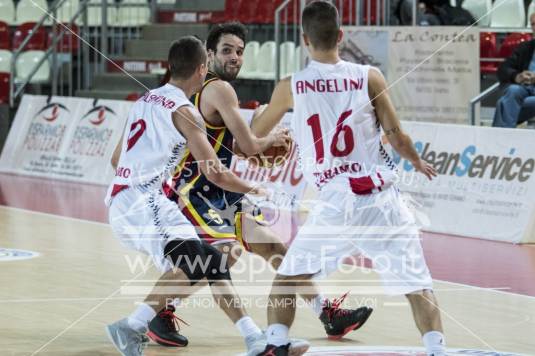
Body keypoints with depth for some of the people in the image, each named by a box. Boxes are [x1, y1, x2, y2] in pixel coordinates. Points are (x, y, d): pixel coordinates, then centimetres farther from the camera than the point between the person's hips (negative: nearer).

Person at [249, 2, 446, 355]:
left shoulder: (290, 88, 1)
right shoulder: (369, 77, -1)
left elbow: (255, 134, 19)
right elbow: (397, 138, 4)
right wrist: (418, 161, 25)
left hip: (335, 203, 0)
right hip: (382, 197, 0)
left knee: (287, 278, 18)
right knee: (417, 285, 6)